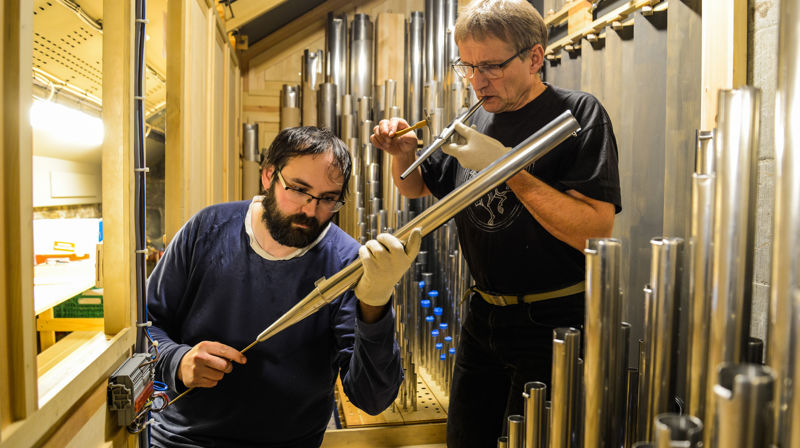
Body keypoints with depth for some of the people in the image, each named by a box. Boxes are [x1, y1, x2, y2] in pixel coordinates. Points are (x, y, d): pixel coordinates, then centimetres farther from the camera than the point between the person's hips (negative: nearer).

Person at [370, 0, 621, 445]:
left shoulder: (578, 113, -12)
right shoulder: (479, 120, 6)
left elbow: (597, 233, -23)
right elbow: (416, 187, 17)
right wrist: (404, 151, -6)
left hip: (552, 324, -6)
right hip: (483, 319, 6)